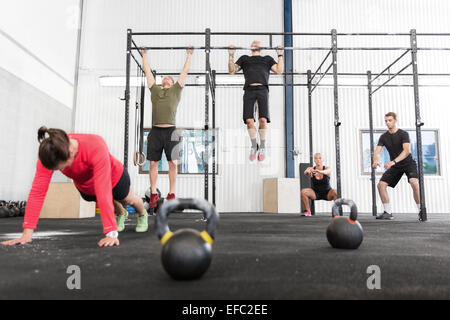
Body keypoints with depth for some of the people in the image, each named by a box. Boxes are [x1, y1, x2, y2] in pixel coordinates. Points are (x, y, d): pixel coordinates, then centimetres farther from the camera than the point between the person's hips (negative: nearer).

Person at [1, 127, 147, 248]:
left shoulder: (96, 147, -48)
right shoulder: (48, 155, -35)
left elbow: (103, 192, -52)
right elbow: (38, 191, -35)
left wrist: (111, 233, -52)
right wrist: (27, 232, -38)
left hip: (114, 178, -3)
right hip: (85, 187, 3)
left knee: (128, 200, 26)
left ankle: (143, 215, 61)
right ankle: (121, 214, 66)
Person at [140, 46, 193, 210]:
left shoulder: (176, 89, 16)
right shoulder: (155, 89, 21)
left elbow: (185, 71, 21)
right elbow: (148, 72, 29)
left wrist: (189, 55, 28)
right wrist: (144, 55, 37)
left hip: (170, 130, -2)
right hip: (155, 130, 2)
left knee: (173, 163, -1)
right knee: (153, 163, 1)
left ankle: (171, 194, 7)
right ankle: (153, 194, 9)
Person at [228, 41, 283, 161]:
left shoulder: (267, 59, 28)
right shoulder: (244, 59, 30)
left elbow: (279, 70, 15)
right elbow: (232, 70, 18)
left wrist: (280, 55, 13)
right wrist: (231, 55, 12)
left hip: (262, 89, -1)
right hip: (249, 90, 1)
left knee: (263, 120, -16)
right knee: (249, 120, -12)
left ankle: (262, 146, 4)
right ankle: (254, 145, 10)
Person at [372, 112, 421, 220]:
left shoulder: (403, 134, -15)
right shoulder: (383, 137, -1)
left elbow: (407, 150, -29)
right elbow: (377, 151, -10)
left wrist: (393, 161, -43)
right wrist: (375, 161, -34)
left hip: (408, 163, -5)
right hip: (394, 166, 5)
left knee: (414, 182, -30)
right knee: (381, 185, -8)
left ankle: (421, 211, -14)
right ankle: (388, 213, 3)